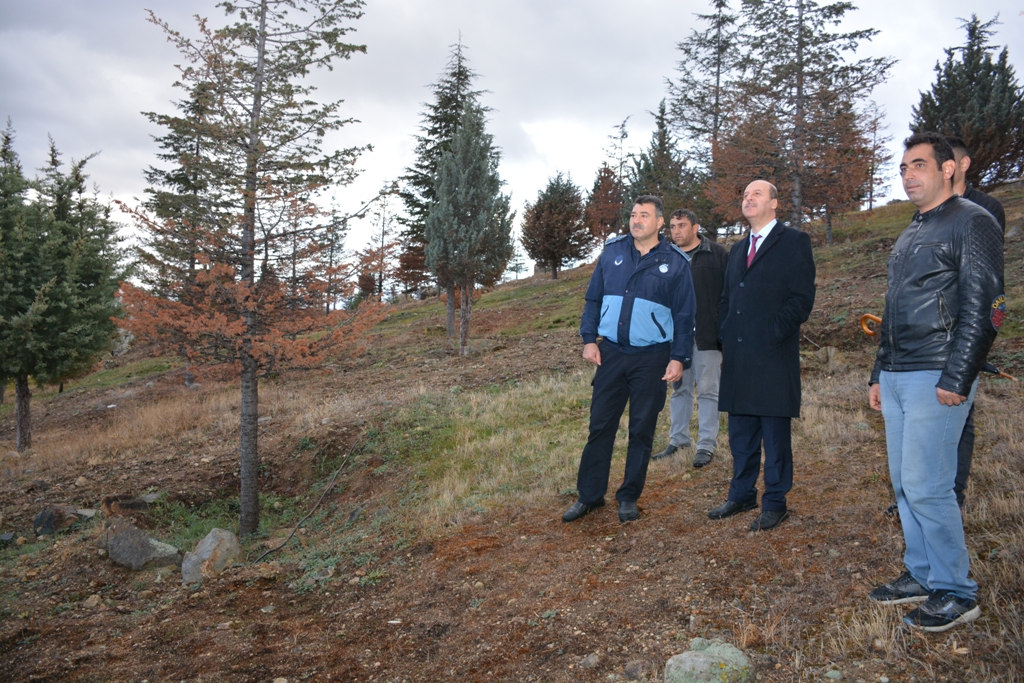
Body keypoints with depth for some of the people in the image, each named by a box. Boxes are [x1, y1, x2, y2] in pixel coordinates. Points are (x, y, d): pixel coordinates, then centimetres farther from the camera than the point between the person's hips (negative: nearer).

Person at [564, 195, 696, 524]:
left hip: (651, 359, -1)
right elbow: (593, 298, 9)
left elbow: (685, 315, 1)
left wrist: (679, 358, -5)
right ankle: (589, 495, 17)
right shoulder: (612, 251, 5)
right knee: (600, 426, 5)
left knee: (642, 431, 7)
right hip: (610, 353, 2)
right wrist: (589, 339, 1)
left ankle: (629, 497, 21)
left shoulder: (675, 262, -1)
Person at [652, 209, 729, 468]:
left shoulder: (717, 254, -2)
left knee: (708, 390, 1)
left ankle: (706, 446, 8)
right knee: (679, 389, 12)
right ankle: (678, 440, 23)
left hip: (706, 336, -4)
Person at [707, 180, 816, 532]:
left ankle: (775, 503, 12)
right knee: (740, 433, 13)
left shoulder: (793, 241, -1)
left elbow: (802, 297, -9)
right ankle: (742, 495, 24)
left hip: (773, 357, -6)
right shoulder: (738, 249, 20)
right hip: (738, 357, 7)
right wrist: (725, 336, 9)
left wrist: (774, 333, -14)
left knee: (775, 433, 2)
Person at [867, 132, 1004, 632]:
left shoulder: (971, 223, -6)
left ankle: (955, 592, 8)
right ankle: (921, 575, 24)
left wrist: (957, 379, -19)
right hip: (897, 379, 9)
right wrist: (879, 375, 20)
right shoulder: (909, 236, 20)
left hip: (936, 379, -8)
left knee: (926, 487, -7)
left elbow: (984, 307, -14)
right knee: (904, 484, 12)